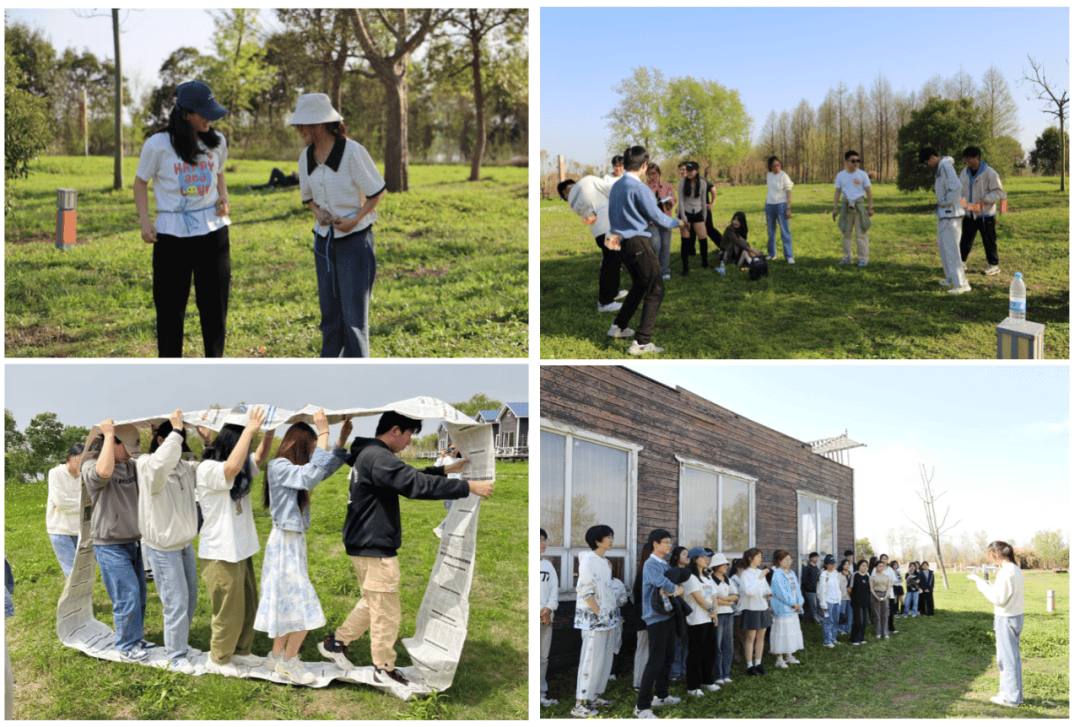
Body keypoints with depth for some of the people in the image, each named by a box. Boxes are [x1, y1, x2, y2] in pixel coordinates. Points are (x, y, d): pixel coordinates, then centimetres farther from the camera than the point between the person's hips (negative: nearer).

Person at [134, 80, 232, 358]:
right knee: (170, 306, 4)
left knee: (214, 303, 7)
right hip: (172, 233, -3)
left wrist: (224, 198, 1)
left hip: (213, 231, 3)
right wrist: (145, 222, -7)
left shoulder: (216, 142, 5)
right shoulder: (158, 145, -7)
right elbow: (141, 182, 4)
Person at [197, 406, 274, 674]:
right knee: (228, 609, 1)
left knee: (249, 605, 19)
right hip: (221, 554, -9)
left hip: (242, 550, 9)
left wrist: (268, 433, 7)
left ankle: (240, 652, 34)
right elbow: (232, 467, -39)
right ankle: (218, 660, 18)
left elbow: (259, 459, 25)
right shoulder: (208, 469, -19)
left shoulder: (241, 470, 8)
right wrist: (250, 430, -35)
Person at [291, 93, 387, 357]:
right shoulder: (307, 156, 3)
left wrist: (355, 219, -15)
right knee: (329, 311, 10)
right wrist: (318, 212, -4)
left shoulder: (352, 152, -15)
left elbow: (378, 190, -6)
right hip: (325, 239, 6)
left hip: (355, 239, -6)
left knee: (353, 312, -4)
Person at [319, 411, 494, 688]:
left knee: (373, 603, 23)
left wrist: (446, 469, 13)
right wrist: (469, 487, -28)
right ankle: (385, 669, 10)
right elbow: (416, 484, -29)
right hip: (375, 548, -11)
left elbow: (407, 476, 21)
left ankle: (336, 642, 29)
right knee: (386, 611, 0)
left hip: (364, 545, 11)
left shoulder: (368, 455, 13)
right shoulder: (378, 458, -22)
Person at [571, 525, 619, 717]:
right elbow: (585, 591, -18)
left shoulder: (604, 561, 15)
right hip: (592, 617, -9)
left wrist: (613, 609, 13)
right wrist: (599, 613, -18)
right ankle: (580, 704, -7)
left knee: (605, 657, 13)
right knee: (591, 659, -9)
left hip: (605, 616, 9)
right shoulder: (588, 560, -13)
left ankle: (594, 695, 24)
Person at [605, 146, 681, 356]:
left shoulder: (616, 186, 10)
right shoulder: (639, 189, -17)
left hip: (622, 244, 9)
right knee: (655, 290, -5)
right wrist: (677, 223, 6)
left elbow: (613, 213, 17)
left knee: (639, 286, 26)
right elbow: (656, 217, -10)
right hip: (638, 244, -9)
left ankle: (619, 327, 34)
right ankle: (641, 342, -11)